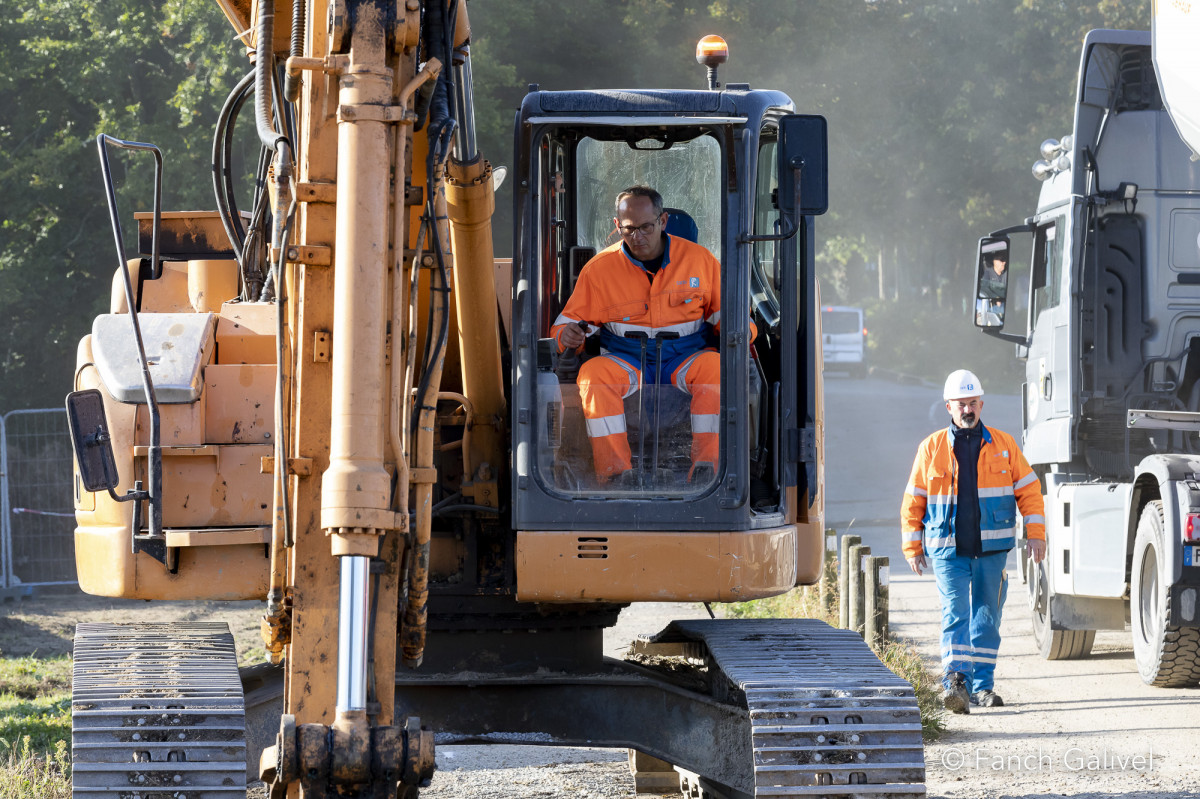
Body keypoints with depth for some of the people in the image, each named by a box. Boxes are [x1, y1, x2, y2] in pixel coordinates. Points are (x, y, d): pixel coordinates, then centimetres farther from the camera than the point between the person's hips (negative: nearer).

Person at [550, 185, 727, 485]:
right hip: (625, 359, 0)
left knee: (717, 367, -34)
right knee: (592, 374, -33)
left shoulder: (697, 258, 4)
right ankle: (616, 469, -38)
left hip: (685, 356, 0)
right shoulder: (599, 268, 4)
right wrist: (567, 336, -16)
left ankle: (706, 464, -34)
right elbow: (569, 321, 9)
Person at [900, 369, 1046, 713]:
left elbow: (1028, 489, 9)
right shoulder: (932, 449, 4)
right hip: (948, 550, -2)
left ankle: (982, 685, 14)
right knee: (955, 614, -13)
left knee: (986, 617, 6)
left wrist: (1036, 534, 1)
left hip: (991, 549, 2)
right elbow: (913, 501, 9)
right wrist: (912, 548, 6)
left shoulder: (1003, 445, 7)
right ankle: (955, 681, -23)